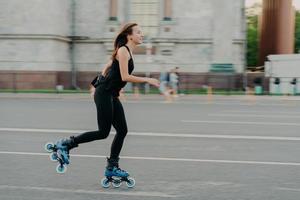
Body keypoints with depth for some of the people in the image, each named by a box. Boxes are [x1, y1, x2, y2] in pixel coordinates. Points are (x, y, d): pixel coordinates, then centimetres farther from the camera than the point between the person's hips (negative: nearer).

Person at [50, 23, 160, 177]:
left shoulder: (127, 51, 16)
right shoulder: (123, 50, -12)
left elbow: (108, 66, 23)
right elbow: (125, 77, -20)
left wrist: (98, 85, 26)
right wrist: (147, 80, -16)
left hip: (112, 96, 9)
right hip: (104, 94, -9)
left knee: (122, 131, 5)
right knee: (103, 132, -6)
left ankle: (112, 167, 11)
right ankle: (66, 144, 5)